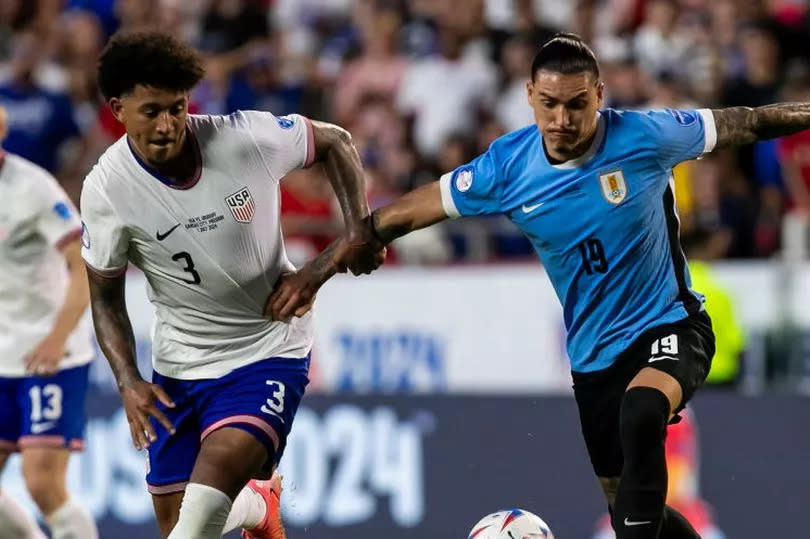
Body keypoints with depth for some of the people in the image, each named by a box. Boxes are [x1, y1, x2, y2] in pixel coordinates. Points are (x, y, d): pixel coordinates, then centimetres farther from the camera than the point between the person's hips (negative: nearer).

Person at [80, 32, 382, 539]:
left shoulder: (248, 138, -19)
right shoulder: (106, 189, -15)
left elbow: (334, 142, 1)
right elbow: (105, 296, -2)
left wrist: (360, 229, -9)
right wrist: (129, 382, -13)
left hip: (269, 350, -3)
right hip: (178, 363, 3)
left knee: (222, 463, -29)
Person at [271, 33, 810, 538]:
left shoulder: (644, 136, -18)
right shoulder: (507, 167, -11)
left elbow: (745, 123, -5)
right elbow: (406, 214, -2)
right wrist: (317, 271, 0)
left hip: (669, 325, -4)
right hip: (593, 354, 4)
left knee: (641, 412, -36)